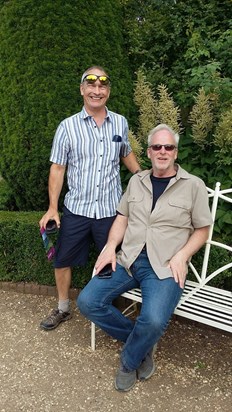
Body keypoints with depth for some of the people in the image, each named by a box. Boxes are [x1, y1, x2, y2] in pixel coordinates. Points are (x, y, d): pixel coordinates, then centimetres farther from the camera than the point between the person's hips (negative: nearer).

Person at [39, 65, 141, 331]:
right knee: (62, 261, 11)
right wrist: (52, 208, -9)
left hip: (111, 209, 1)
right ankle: (63, 308, 34)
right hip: (76, 209, 0)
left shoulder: (120, 123, 3)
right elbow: (57, 168, -3)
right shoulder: (67, 126, -4)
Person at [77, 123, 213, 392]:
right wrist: (111, 246, 0)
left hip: (165, 267, -4)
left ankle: (129, 361, 6)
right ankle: (143, 344, 9)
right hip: (128, 259, 5)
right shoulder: (136, 181, 13)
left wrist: (182, 255, -12)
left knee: (153, 320, -31)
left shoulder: (193, 185, 1)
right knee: (87, 302, -13)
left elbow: (201, 229, 5)